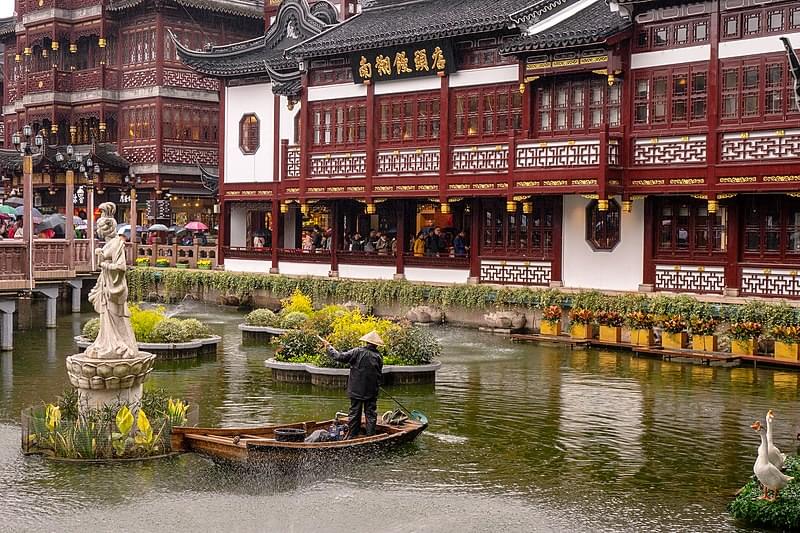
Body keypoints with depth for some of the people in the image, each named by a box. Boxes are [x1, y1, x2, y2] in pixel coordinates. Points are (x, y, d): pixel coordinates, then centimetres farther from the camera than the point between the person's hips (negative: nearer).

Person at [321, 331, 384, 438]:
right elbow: (379, 375, 3)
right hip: (372, 391, 1)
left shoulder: (357, 352, -11)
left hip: (356, 390, -1)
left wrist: (329, 347, 2)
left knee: (354, 413, 8)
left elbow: (340, 357, -11)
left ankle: (352, 436, 12)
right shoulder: (378, 357, -4)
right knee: (371, 413, 9)